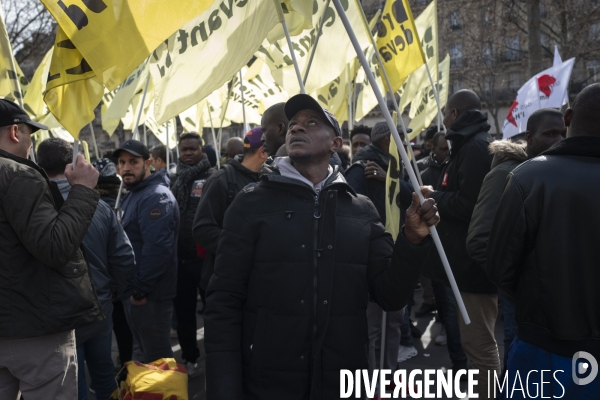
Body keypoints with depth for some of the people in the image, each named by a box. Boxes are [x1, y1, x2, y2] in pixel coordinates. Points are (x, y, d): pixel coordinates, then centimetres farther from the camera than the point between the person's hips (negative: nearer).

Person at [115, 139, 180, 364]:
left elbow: (157, 249, -29)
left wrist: (141, 290, -23)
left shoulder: (156, 197, -20)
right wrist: (131, 288, 18)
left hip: (149, 294, -10)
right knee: (142, 349, 23)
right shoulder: (134, 195, 14)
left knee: (155, 356, 2)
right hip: (133, 290, 10)